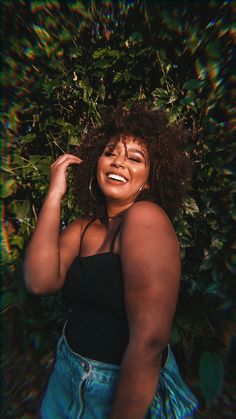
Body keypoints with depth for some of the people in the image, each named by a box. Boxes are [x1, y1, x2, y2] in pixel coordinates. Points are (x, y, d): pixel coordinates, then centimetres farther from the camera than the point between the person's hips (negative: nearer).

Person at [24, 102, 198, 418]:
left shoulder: (145, 217, -24)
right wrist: (54, 194, -16)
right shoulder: (83, 227, -3)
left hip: (128, 390, -6)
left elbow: (149, 339, -28)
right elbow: (40, 282, -17)